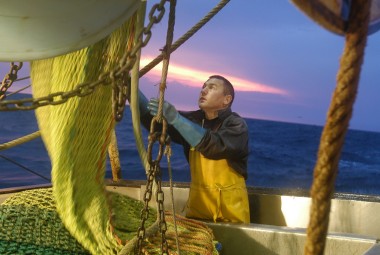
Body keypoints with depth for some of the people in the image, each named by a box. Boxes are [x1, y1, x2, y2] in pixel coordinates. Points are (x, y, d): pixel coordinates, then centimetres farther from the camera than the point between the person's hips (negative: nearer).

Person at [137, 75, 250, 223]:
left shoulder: (237, 125, -11)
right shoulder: (193, 120, 4)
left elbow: (212, 145, -31)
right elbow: (153, 119, -6)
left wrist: (175, 118, -38)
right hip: (198, 200, 4)